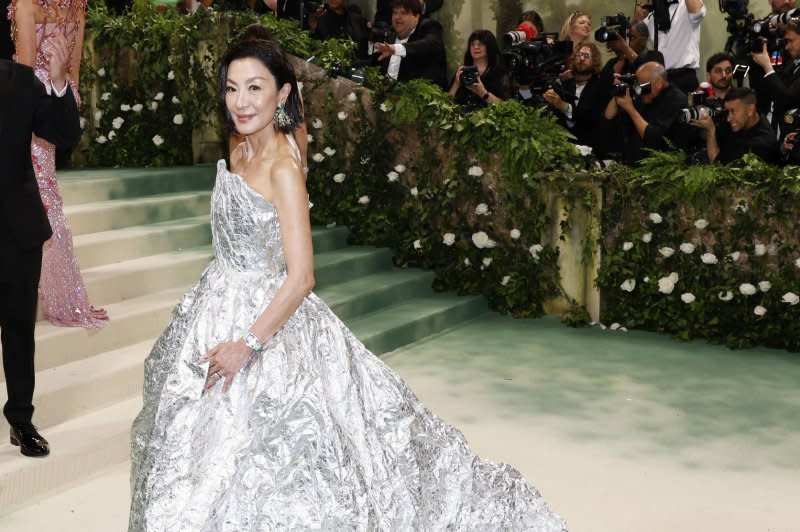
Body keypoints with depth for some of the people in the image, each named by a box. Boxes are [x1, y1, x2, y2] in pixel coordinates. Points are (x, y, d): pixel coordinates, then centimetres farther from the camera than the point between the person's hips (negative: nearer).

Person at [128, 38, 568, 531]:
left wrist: (246, 345, -25)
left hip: (265, 316, -8)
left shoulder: (282, 168, -21)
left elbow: (300, 278, -24)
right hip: (222, 305, 8)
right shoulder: (240, 155, 3)